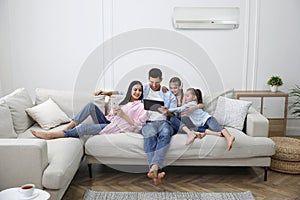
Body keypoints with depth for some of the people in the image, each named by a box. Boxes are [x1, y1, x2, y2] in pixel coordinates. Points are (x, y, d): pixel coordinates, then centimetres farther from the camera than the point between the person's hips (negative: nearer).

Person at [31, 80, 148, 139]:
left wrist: (123, 115, -17)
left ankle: (51, 135, -22)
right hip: (108, 123, 7)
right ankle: (67, 128, -17)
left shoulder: (142, 106, 0)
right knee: (91, 105, -14)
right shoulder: (124, 101, 21)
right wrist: (114, 113, -3)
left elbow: (138, 126, -11)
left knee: (85, 128, -26)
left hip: (116, 128, -7)